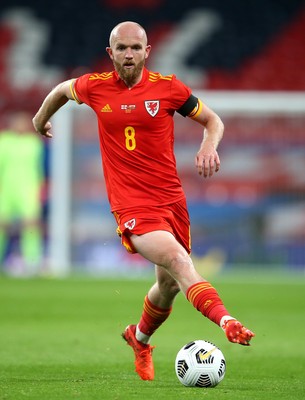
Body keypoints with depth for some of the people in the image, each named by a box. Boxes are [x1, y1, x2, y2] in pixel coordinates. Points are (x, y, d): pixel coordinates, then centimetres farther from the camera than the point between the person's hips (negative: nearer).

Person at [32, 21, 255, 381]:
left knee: (169, 284, 14)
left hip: (171, 199, 3)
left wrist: (209, 145, -10)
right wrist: (41, 118, 38)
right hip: (132, 206, -3)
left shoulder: (167, 87, 0)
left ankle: (140, 338, 44)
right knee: (178, 261, -28)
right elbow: (62, 90, 23)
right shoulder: (95, 87, 0)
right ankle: (226, 321, -48)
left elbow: (212, 120, 10)